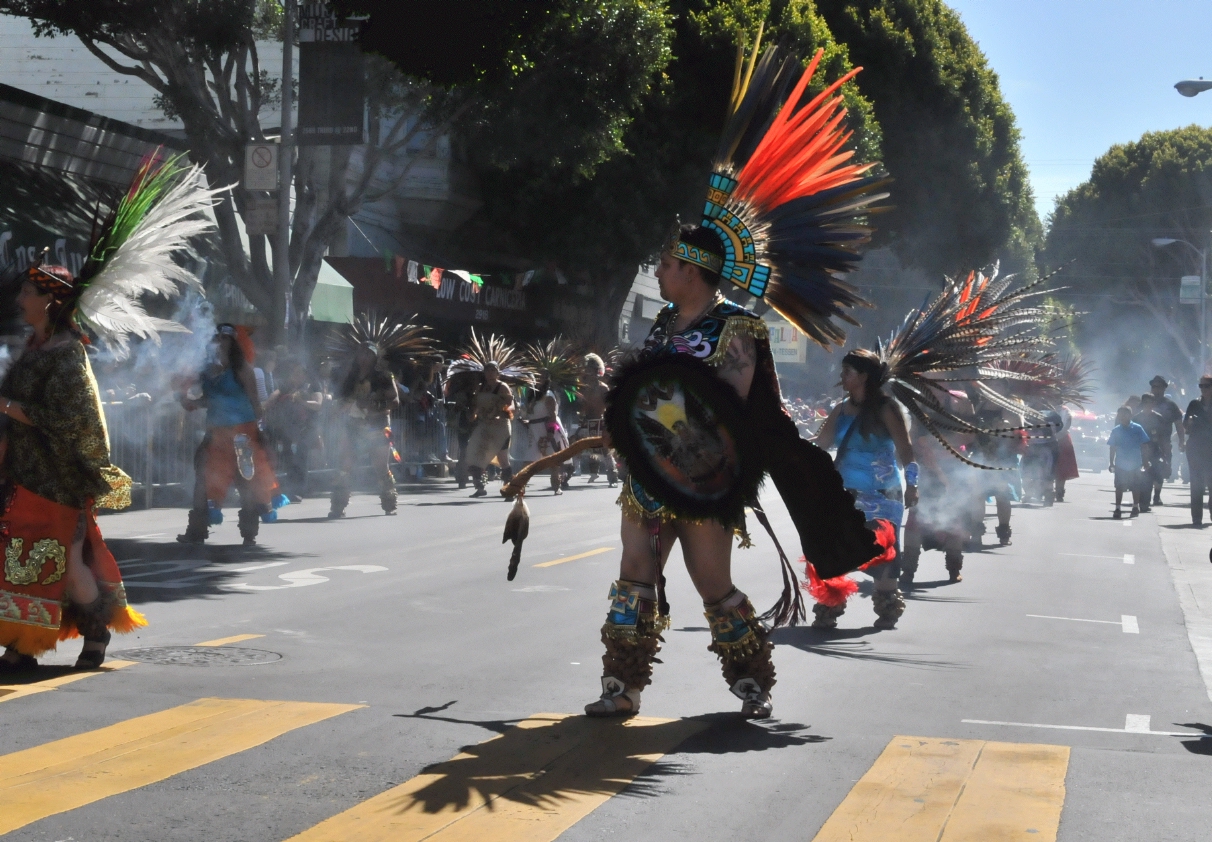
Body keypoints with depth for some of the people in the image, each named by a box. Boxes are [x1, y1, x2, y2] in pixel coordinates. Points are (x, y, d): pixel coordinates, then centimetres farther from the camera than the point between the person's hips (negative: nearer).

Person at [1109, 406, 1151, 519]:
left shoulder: (1137, 429, -6)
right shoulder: (1116, 431, -2)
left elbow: (1144, 446, -1)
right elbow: (1112, 448, 5)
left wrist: (1145, 462, -1)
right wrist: (1112, 463, 4)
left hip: (1135, 464, -1)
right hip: (1120, 465, 1)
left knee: (1136, 487, 11)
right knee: (1119, 487, 0)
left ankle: (1136, 506, 28)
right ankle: (1117, 508, 4)